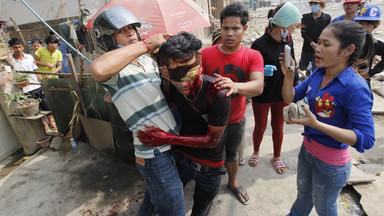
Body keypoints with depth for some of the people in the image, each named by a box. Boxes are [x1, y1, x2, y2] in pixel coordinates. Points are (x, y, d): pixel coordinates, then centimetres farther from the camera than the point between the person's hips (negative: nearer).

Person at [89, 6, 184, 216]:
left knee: (156, 193, 33)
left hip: (171, 146, 8)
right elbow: (98, 69, -40)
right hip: (155, 156, -8)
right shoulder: (114, 69, -15)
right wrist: (146, 44, -29)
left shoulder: (149, 61, 9)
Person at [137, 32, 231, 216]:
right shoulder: (169, 87, -18)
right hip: (182, 158, 2)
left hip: (210, 166, -2)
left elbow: (213, 139, -23)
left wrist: (168, 138, -28)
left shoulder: (218, 93, -32)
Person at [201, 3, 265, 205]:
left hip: (237, 120, 2)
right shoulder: (206, 54, -15)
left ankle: (233, 183, 55)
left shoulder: (253, 56, -12)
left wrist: (235, 86, -49)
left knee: (232, 153, 26)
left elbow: (258, 86, -28)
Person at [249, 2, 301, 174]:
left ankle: (276, 157, 40)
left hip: (282, 94, 5)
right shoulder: (260, 44, -19)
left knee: (278, 127, 17)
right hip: (262, 95, -4)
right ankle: (256, 152, 43)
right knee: (260, 128, 14)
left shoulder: (288, 41, 0)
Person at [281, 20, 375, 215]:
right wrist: (288, 76, -18)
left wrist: (316, 124, -39)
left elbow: (366, 139, -31)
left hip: (330, 163, -6)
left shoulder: (355, 88, -29)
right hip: (307, 148, 6)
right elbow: (290, 98, 0)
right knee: (303, 193, 33)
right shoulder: (319, 73, -8)